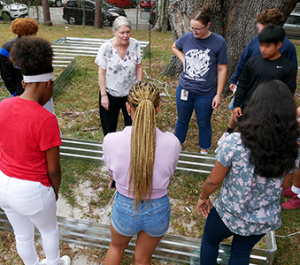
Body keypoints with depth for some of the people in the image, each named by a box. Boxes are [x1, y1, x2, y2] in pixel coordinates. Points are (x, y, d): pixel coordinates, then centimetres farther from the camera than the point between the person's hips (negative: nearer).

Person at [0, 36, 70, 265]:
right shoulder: (46, 119, -27)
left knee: (23, 235, 29)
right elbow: (54, 169, -20)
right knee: (49, 230, 26)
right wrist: (55, 191, 0)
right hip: (32, 191, -6)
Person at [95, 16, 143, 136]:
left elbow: (139, 67, 0)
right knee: (109, 127, 15)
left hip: (131, 93, 2)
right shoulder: (106, 48, -16)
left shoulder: (135, 44, -9)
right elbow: (102, 72, -11)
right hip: (110, 94, -2)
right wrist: (103, 95, -10)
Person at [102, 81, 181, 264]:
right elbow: (169, 173, -7)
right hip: (158, 210, 1)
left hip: (125, 208, 0)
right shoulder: (172, 143, -26)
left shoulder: (111, 141, -27)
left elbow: (112, 171, -7)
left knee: (117, 247, 36)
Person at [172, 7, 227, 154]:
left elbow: (222, 69, -8)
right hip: (184, 89, 3)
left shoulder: (219, 42, -13)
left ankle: (204, 152, 36)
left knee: (204, 124, 14)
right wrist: (184, 60, -1)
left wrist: (218, 94, -8)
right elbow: (175, 47, 17)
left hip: (206, 93, -2)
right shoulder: (186, 38, -6)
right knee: (182, 120, 20)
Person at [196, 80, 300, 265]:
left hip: (229, 215, -3)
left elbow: (214, 180, -16)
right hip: (266, 222, 4)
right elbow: (281, 186, 0)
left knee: (210, 242, 28)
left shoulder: (233, 142, -29)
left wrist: (204, 197, 1)